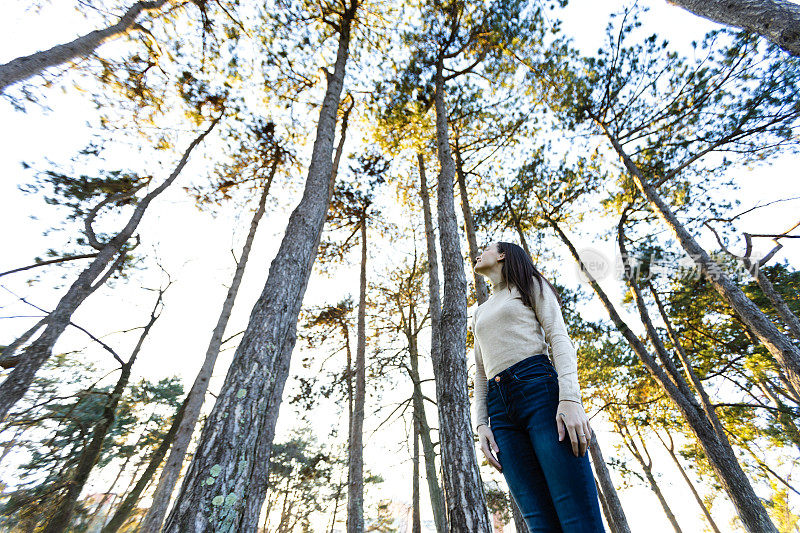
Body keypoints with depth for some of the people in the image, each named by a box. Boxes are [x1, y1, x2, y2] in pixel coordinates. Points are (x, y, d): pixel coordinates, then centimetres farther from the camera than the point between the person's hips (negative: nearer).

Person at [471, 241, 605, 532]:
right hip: (499, 407, 5)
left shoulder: (530, 285, 15)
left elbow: (558, 338, 0)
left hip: (539, 388, -4)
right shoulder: (480, 313, 28)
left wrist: (570, 398, -16)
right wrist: (481, 423, 7)